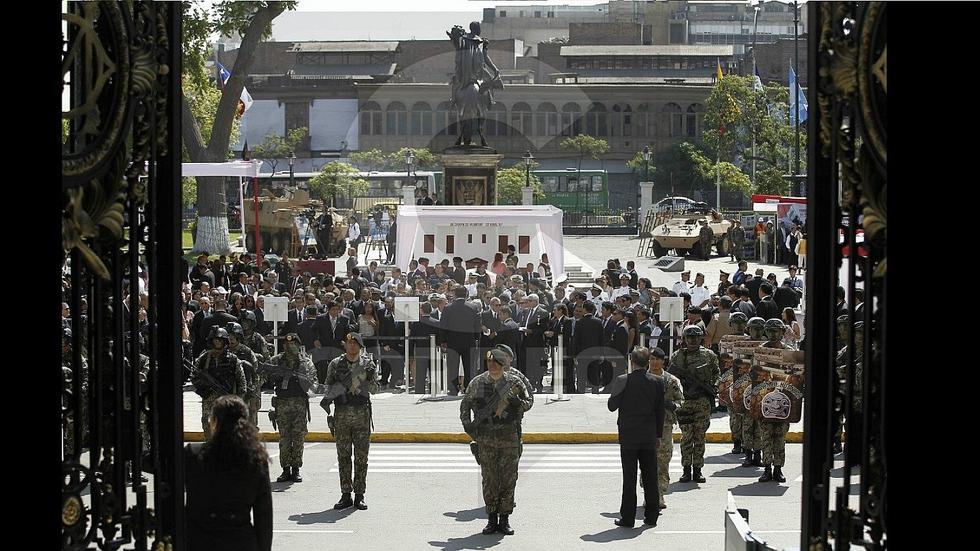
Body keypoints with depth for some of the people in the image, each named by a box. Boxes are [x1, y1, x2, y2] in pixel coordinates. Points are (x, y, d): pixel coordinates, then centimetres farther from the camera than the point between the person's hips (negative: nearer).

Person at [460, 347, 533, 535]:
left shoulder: (514, 382, -1)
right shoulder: (477, 383, 2)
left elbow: (529, 401, 9)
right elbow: (465, 404, 15)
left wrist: (519, 403, -13)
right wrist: (467, 425, 3)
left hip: (509, 437, -1)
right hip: (486, 438, 1)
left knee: (509, 479, 1)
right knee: (489, 480, 3)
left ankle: (505, 519, 9)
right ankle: (492, 518, 11)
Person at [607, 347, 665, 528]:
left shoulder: (622, 381, -11)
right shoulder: (657, 382, -1)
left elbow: (612, 406, -6)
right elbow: (660, 410, 4)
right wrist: (658, 434, 12)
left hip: (628, 435, -3)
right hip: (649, 435, 3)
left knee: (629, 477, 1)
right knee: (650, 477, 10)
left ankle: (628, 517, 1)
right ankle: (651, 516, 14)